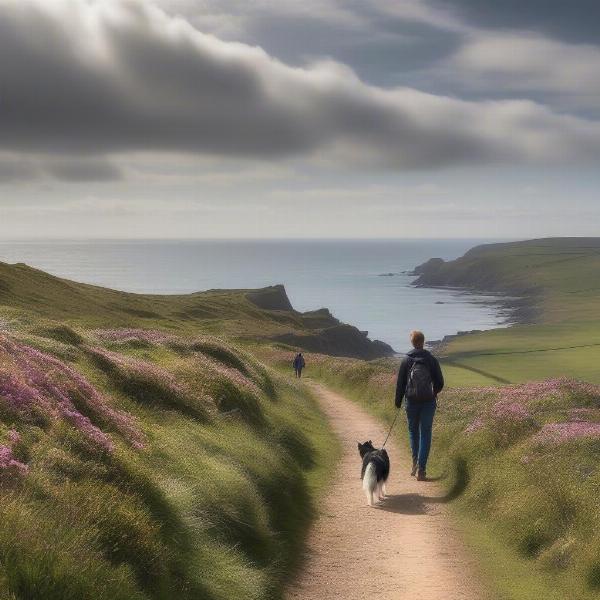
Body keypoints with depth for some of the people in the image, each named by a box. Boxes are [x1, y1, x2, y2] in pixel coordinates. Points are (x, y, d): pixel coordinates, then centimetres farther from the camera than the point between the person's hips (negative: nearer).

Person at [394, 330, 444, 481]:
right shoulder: (431, 360, -4)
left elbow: (400, 383, -1)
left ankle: (415, 462, 18)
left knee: (413, 431, 21)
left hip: (411, 401, 0)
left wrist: (398, 402, 9)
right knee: (425, 434, 4)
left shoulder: (406, 360, -4)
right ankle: (421, 469, -2)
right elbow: (440, 382, 1)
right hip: (429, 402, 0)